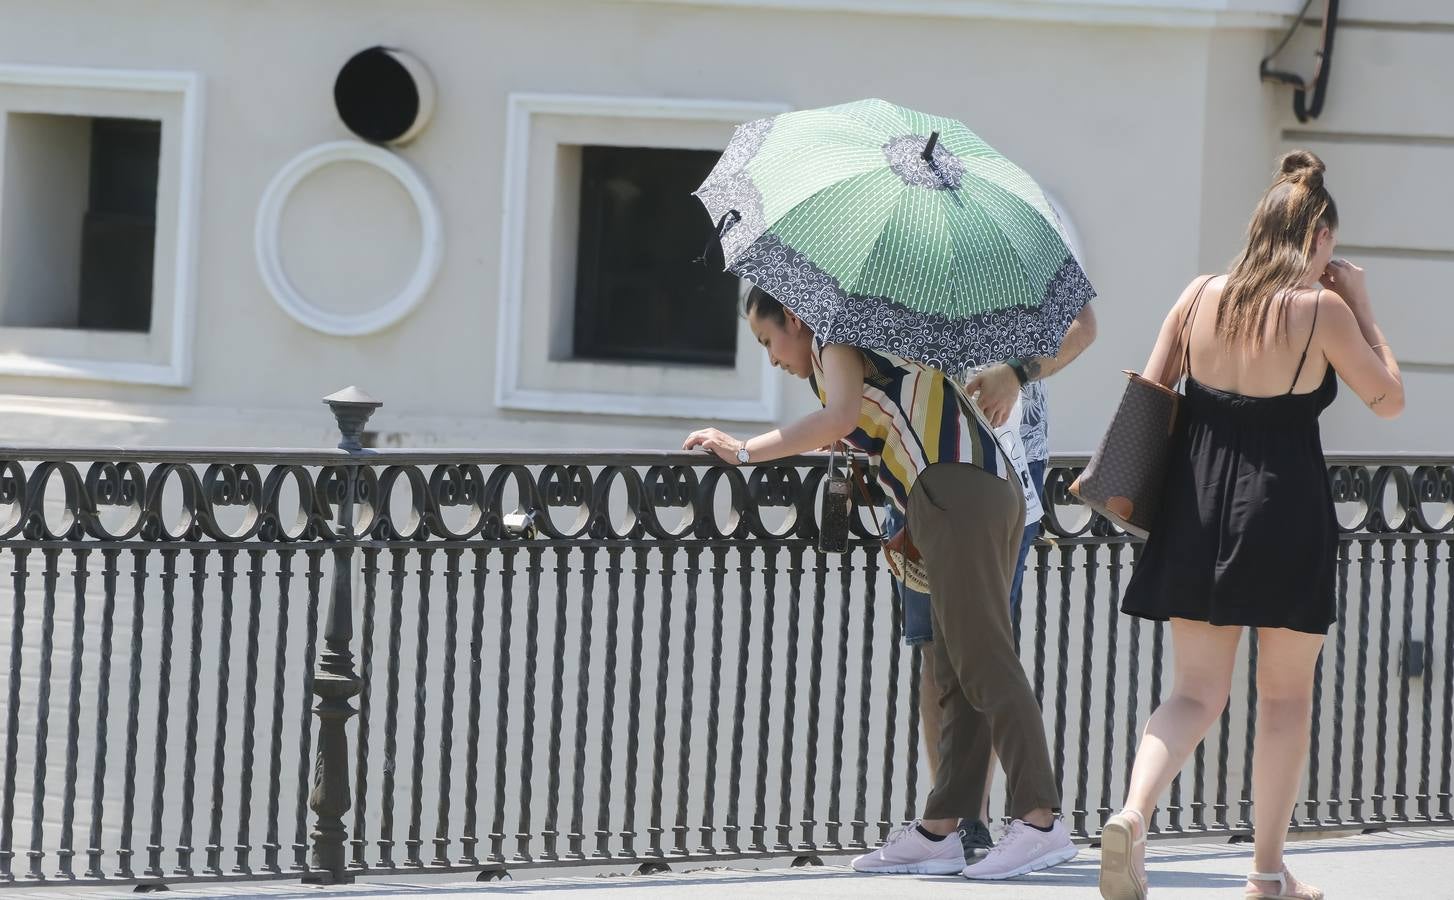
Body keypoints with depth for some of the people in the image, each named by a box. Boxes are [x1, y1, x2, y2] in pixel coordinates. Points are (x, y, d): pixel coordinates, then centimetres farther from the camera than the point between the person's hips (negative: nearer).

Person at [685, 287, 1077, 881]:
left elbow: (842, 415, -11)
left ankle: (1041, 821, -19)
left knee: (983, 661, -13)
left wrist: (744, 451, -6)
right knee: (957, 673, 7)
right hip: (997, 484, 10)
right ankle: (937, 832, 7)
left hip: (954, 491, -10)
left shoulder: (835, 335, 5)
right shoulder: (876, 348, 31)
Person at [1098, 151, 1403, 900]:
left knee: (1196, 692, 8)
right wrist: (1361, 310, 9)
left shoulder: (1201, 297, 3)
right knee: (1285, 696, 12)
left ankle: (1133, 814, -19)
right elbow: (1388, 398, 2)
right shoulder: (1322, 310, -8)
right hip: (1285, 515, -4)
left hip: (1196, 514, 4)